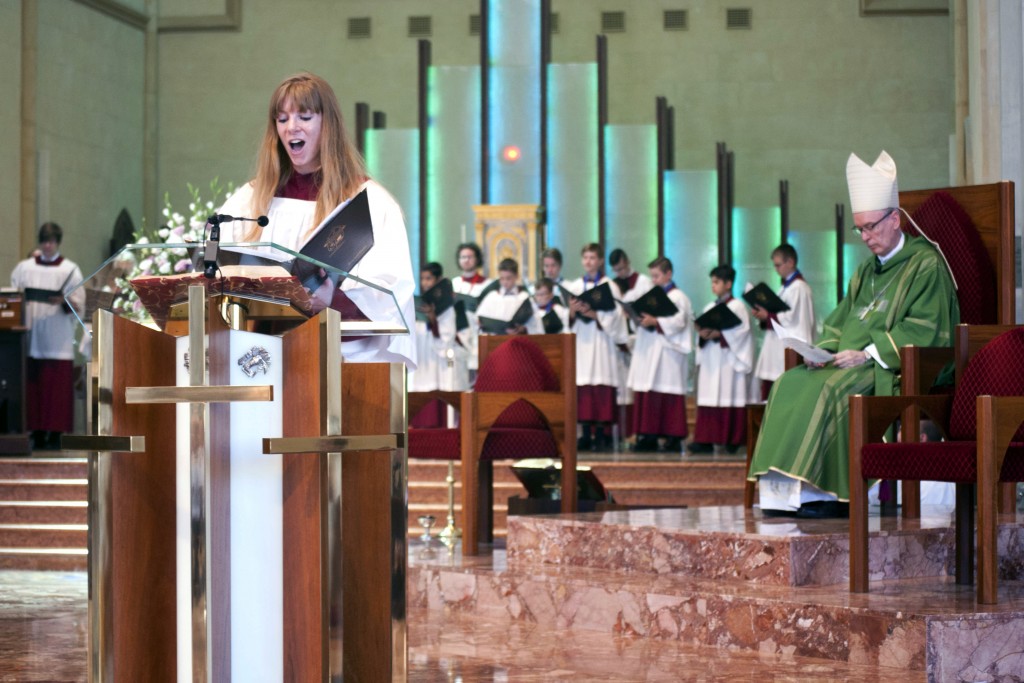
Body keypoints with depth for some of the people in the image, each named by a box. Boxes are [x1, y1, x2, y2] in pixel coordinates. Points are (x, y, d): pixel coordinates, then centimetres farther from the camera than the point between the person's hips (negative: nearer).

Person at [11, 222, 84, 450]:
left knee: (57, 386, -6)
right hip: (30, 336, 2)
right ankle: (37, 433, 1)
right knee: (32, 386, -3)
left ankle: (55, 435, -3)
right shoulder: (24, 267, 14)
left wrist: (65, 301, -17)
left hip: (58, 339, -2)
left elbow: (79, 304, 2)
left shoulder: (70, 270, 7)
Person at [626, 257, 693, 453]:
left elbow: (679, 321, -16)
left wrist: (655, 322, -22)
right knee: (648, 396, 4)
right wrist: (639, 319, -2)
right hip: (648, 353, 7)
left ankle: (673, 438, -3)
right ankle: (649, 436, 7)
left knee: (669, 396, -6)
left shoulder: (677, 297, -4)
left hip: (667, 353, -7)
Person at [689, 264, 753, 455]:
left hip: (728, 360, -6)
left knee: (729, 396, -4)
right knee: (708, 398, 0)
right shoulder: (709, 308, 17)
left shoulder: (737, 306, -3)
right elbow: (701, 328, 14)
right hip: (710, 359, 6)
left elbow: (741, 331, -11)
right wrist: (703, 334, -9)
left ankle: (732, 440, 1)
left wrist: (719, 334, -20)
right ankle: (705, 440, -2)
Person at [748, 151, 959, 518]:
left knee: (830, 390, -32)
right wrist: (826, 349, -1)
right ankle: (787, 491, -24)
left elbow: (923, 331, -14)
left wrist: (868, 354, -19)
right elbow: (842, 320, 21)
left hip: (898, 371, -8)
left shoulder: (926, 264, -4)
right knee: (790, 385, -16)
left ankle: (827, 492, -29)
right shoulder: (867, 270, 22)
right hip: (852, 362, 8)